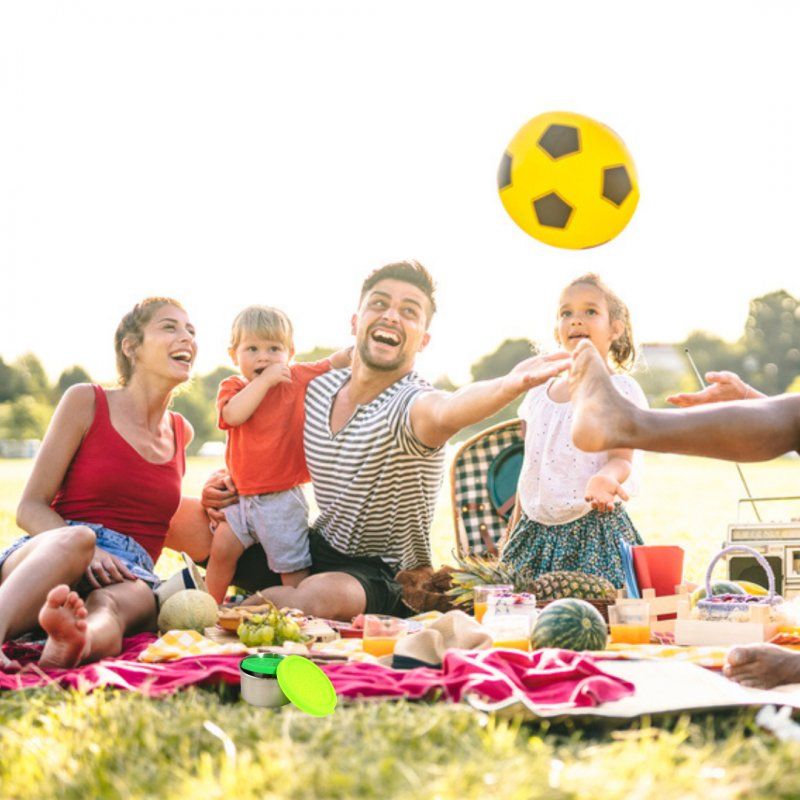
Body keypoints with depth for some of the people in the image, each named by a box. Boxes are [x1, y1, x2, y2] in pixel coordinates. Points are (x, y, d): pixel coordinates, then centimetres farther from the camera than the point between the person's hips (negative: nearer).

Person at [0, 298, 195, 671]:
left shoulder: (181, 432, 21)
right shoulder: (86, 402, 7)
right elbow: (30, 508, 1)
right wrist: (84, 549, -19)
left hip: (129, 576, 2)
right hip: (50, 550, -2)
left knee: (111, 606, -38)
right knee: (76, 539, -40)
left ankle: (77, 643, -74)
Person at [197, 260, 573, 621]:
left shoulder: (411, 403, -24)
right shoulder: (318, 389, -2)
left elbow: (446, 413, -51)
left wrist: (510, 385, -72)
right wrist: (235, 482, 0)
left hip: (383, 573, -6)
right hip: (319, 546, 6)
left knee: (325, 596, -36)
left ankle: (247, 602, -8)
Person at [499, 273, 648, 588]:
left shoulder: (620, 389, -4)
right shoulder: (539, 392, 11)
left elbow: (622, 459, -11)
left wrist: (604, 478, -33)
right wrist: (514, 531, 17)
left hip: (593, 531, -5)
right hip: (536, 532, 5)